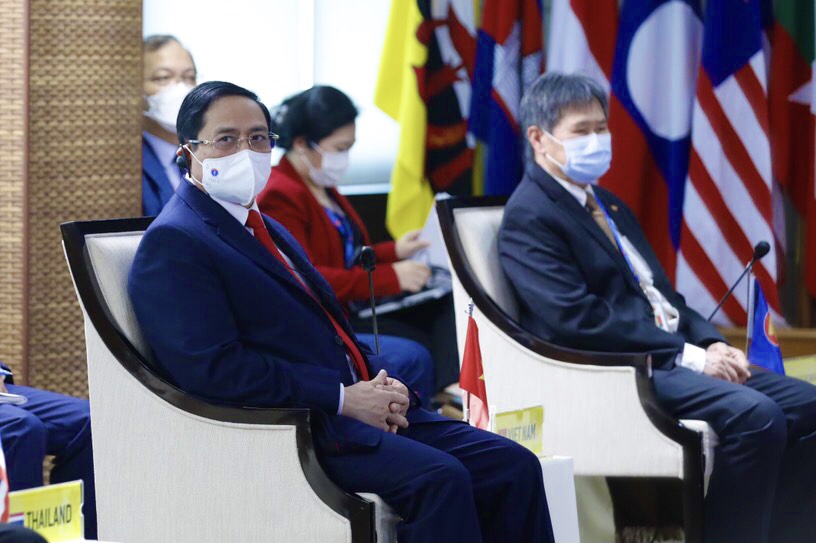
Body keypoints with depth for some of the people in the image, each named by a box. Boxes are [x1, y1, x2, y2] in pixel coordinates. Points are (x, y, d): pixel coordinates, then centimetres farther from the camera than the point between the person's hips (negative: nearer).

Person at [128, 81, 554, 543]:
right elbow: (213, 367, -17)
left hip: (363, 408, 9)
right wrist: (343, 398, -17)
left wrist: (380, 383, 2)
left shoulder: (266, 229, 24)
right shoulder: (172, 243, -6)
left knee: (513, 466, -7)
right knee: (439, 477, -29)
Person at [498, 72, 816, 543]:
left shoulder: (608, 205, 23)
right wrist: (687, 356, -19)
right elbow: (576, 318, -18)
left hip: (672, 357, 9)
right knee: (755, 415, -29)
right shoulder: (529, 217, -8)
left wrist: (710, 342, 1)